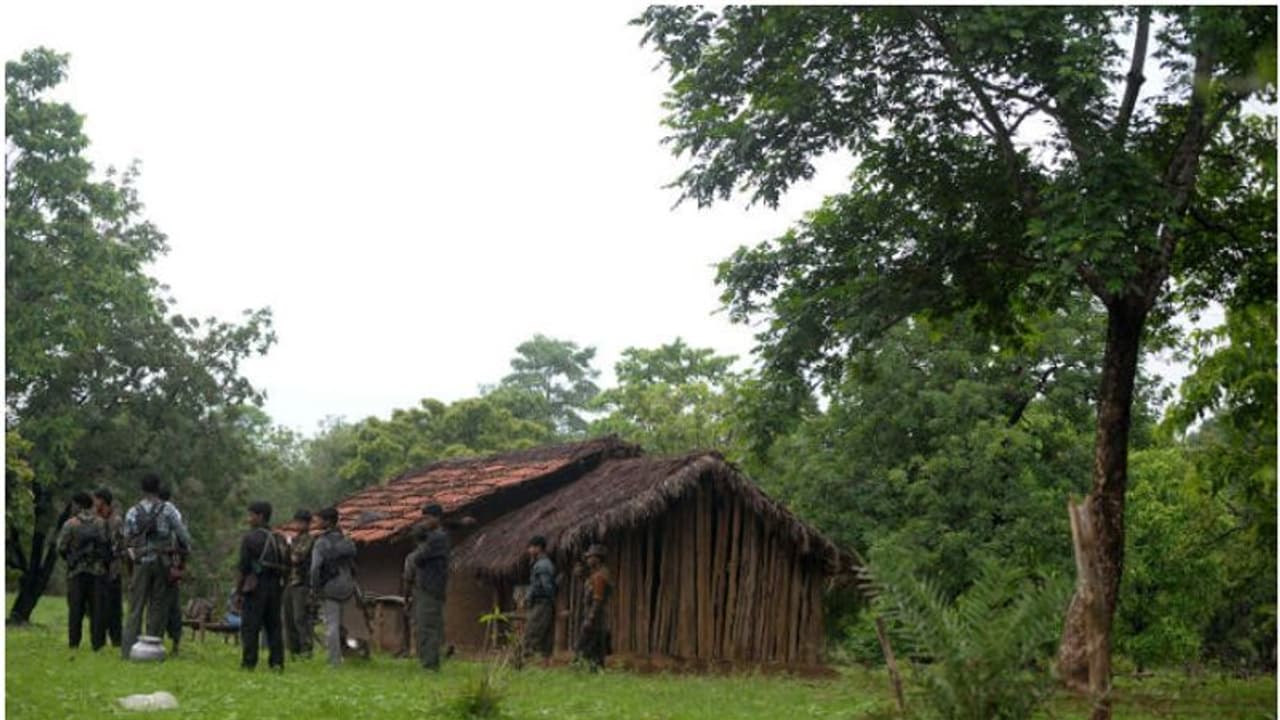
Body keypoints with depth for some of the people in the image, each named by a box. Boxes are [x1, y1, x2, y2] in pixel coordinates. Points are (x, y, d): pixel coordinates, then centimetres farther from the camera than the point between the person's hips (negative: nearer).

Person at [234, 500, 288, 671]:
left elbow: (244, 566, -10)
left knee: (250, 626, -1)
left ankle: (249, 663, -2)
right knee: (274, 626, 9)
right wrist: (279, 581, 16)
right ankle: (277, 662, 7)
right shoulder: (279, 539, 10)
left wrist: (240, 587, -3)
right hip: (275, 587, 6)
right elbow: (286, 566, 11)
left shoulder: (249, 538, -8)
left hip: (255, 586, -6)